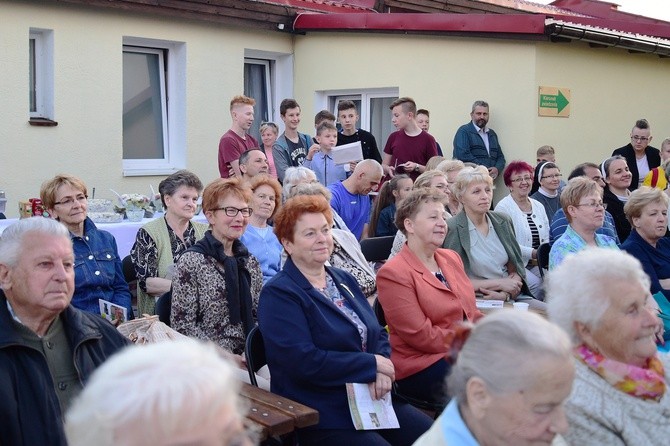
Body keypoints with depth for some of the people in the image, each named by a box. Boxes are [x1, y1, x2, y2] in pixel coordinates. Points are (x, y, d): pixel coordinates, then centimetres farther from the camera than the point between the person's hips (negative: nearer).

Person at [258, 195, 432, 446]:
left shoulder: (344, 281, 15)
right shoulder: (278, 295, -10)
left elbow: (378, 334, 13)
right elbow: (303, 361, -20)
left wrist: (381, 372, -10)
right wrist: (372, 364, -13)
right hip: (321, 418, -7)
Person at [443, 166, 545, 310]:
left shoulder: (503, 221, 10)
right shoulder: (453, 229, -7)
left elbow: (516, 269, 11)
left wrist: (506, 294, -9)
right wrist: (500, 283, -9)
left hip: (511, 297, 6)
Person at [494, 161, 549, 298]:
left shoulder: (538, 206, 17)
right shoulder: (503, 207, -6)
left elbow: (546, 239, 17)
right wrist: (533, 253, -15)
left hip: (537, 264, 6)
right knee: (537, 285, -27)